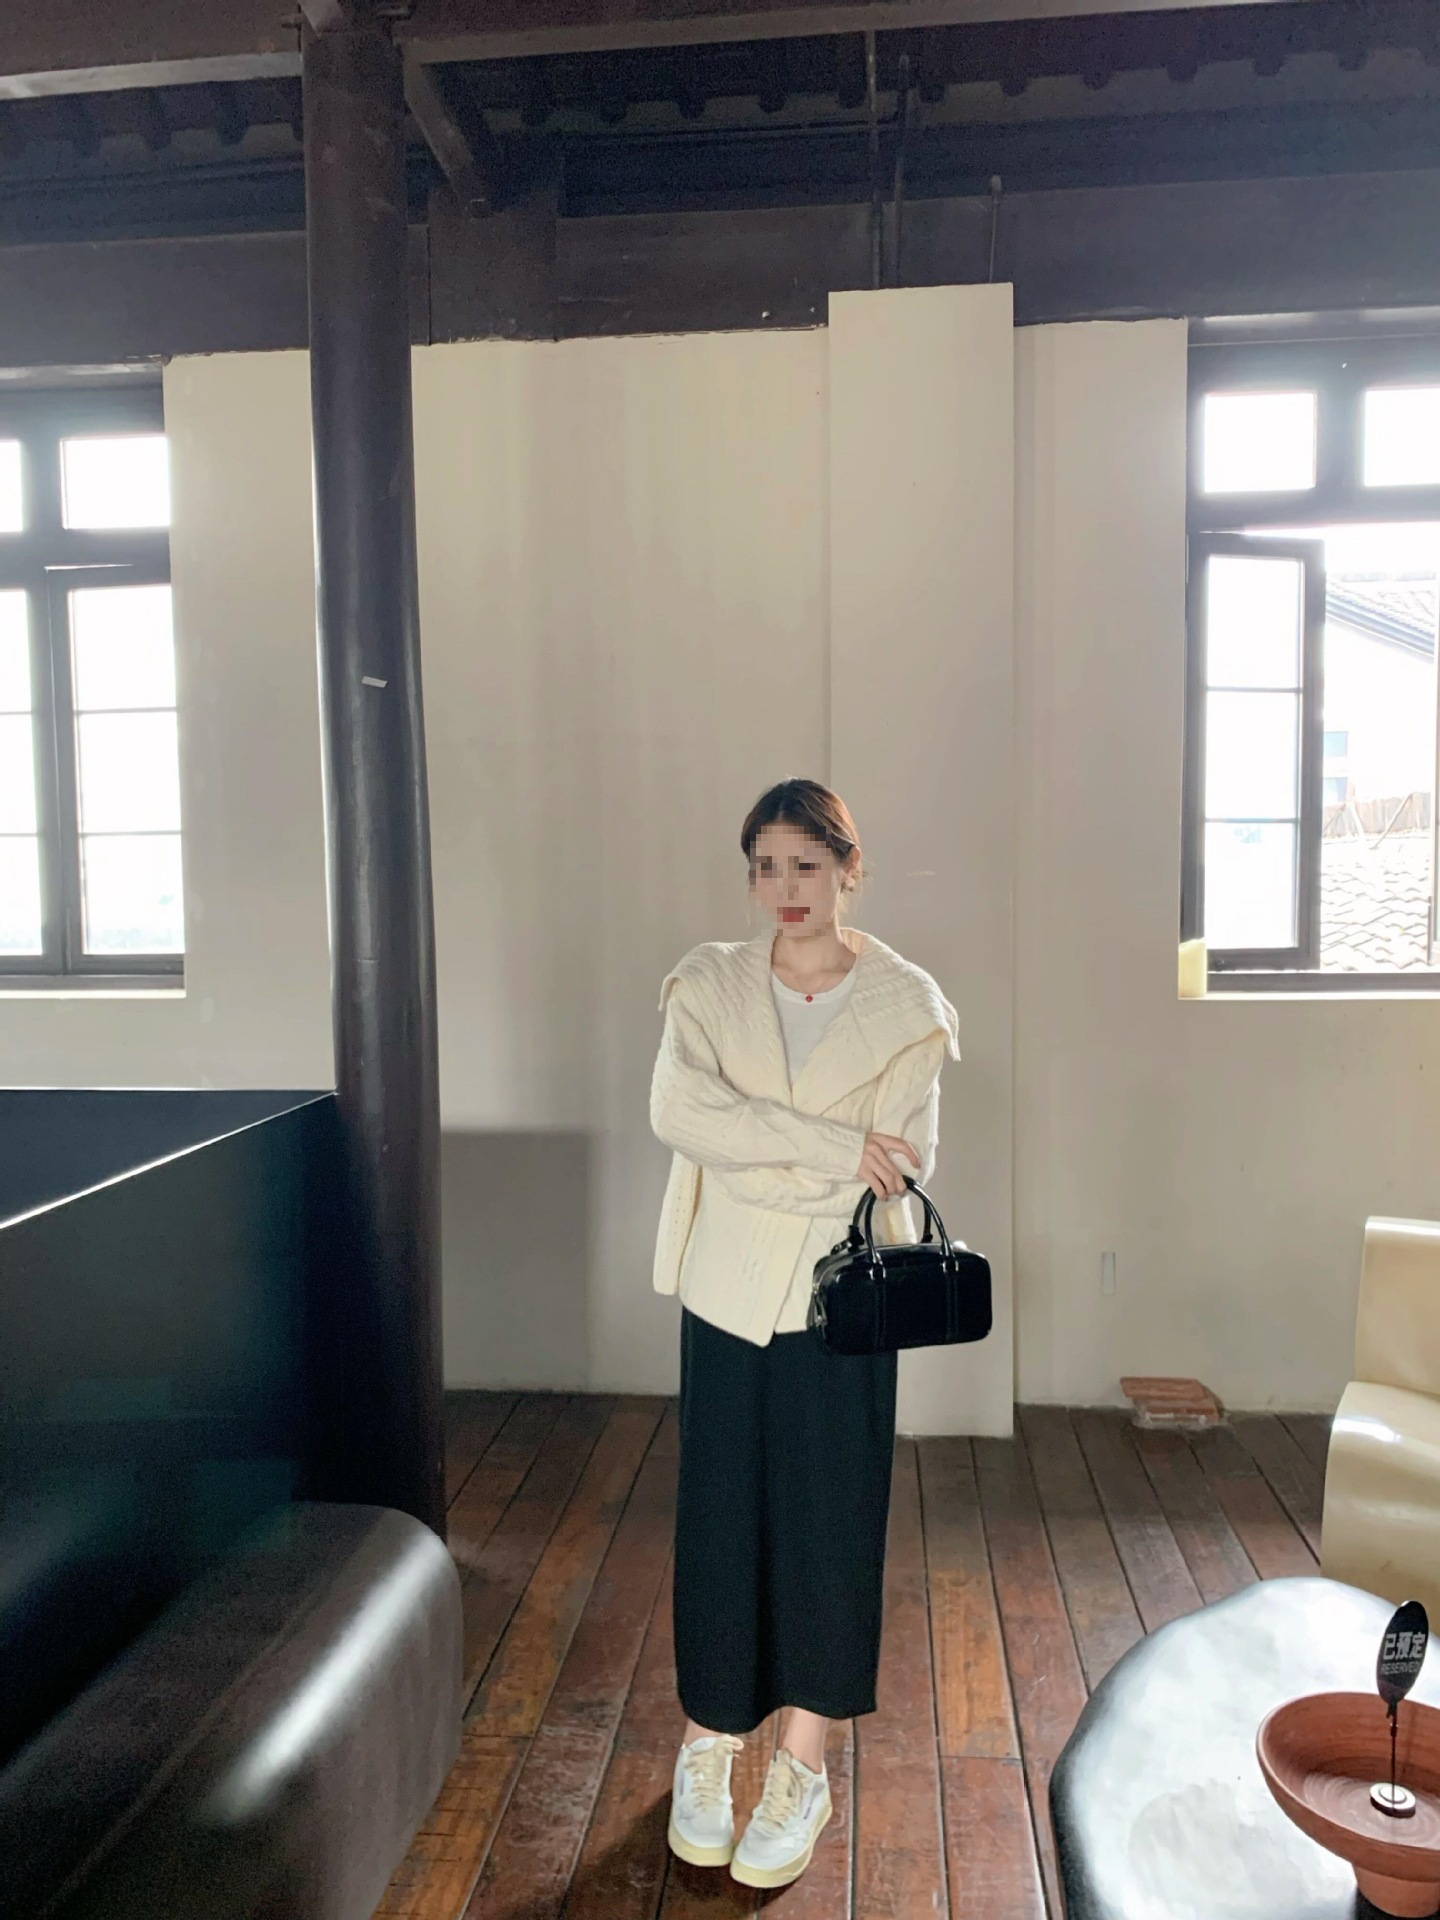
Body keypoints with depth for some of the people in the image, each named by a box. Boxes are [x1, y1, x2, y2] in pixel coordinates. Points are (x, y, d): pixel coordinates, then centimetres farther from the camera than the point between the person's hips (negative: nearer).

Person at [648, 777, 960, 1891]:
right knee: (719, 1518, 10)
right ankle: (709, 1747, 31)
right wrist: (835, 1146, -21)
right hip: (727, 1294, 1)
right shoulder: (710, 985, 0)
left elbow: (907, 1162, -11)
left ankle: (802, 1777, 27)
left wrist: (750, 1158, -16)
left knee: (828, 1526, 8)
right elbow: (677, 1111, -16)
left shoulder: (906, 1005, -4)